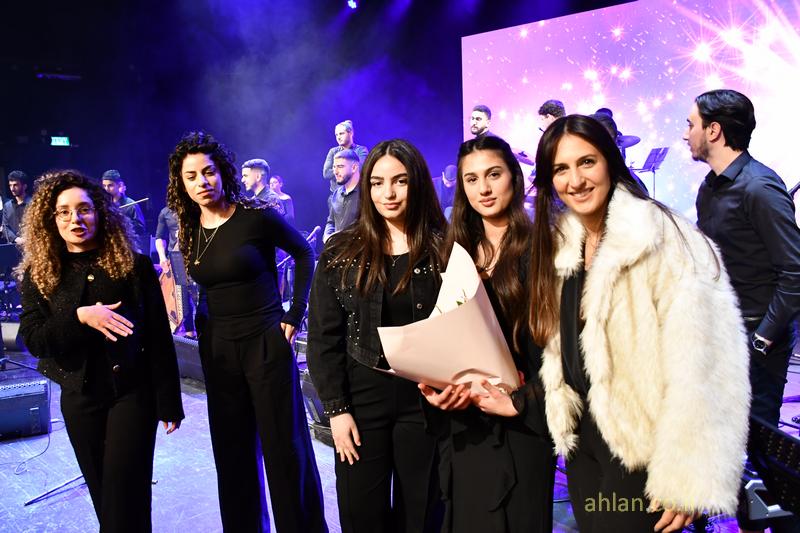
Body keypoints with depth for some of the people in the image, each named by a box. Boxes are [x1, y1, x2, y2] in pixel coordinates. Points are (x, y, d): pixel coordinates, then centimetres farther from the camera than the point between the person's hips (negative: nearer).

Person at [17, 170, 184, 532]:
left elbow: (159, 337, -6)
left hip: (132, 392, -3)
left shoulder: (134, 265, -6)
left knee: (126, 500, -3)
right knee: (102, 494, 15)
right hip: (79, 398, 3)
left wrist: (169, 402, -7)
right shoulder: (38, 275, 2)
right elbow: (32, 338, -6)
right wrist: (79, 316, -23)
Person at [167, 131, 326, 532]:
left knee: (284, 449, 3)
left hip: (266, 343, -5)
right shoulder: (189, 230, 4)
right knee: (233, 452, 14)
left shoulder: (256, 216, -11)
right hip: (217, 349, 5)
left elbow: (304, 254, -2)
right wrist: (204, 322, 6)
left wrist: (295, 315, -6)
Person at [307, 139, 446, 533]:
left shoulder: (444, 248, -3)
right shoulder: (341, 252, 0)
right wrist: (336, 407, -6)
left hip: (425, 396, 0)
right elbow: (323, 337, 0)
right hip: (362, 394, 1)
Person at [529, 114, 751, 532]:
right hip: (583, 443, 6)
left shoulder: (665, 240, -18)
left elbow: (697, 371, -22)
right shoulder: (560, 245, 2)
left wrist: (686, 481, -22)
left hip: (642, 453, -6)